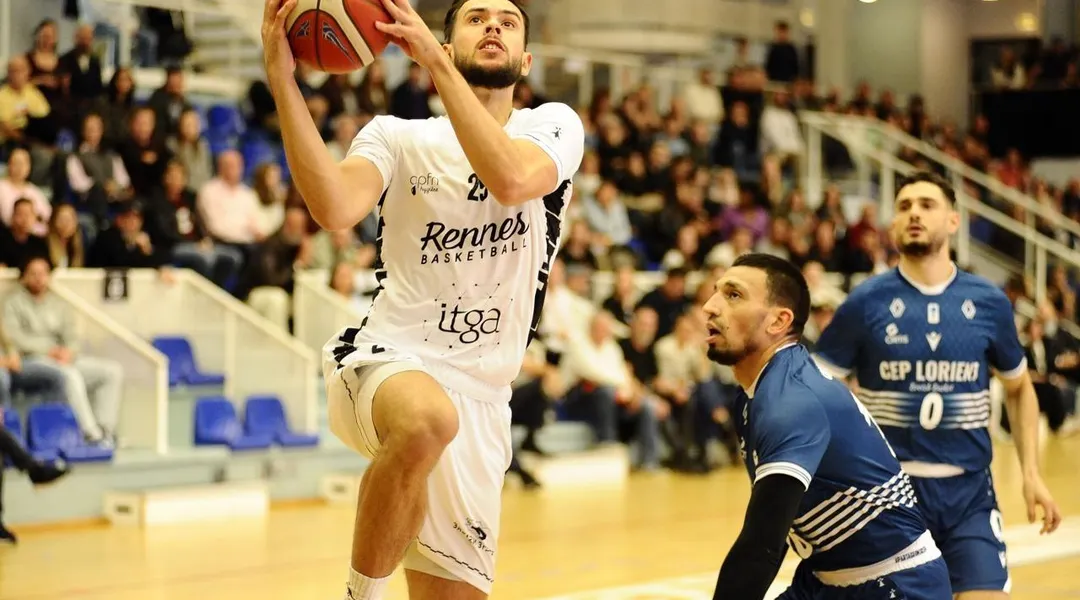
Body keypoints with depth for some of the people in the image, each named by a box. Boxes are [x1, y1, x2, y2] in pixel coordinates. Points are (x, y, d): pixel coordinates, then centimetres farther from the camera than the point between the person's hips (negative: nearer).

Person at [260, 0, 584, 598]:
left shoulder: (553, 126, 5)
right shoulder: (398, 136, 3)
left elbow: (512, 180, -20)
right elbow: (334, 209, -19)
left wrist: (435, 62, -22)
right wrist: (282, 80, -23)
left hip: (479, 398, 3)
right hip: (384, 362, -3)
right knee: (428, 417, -39)